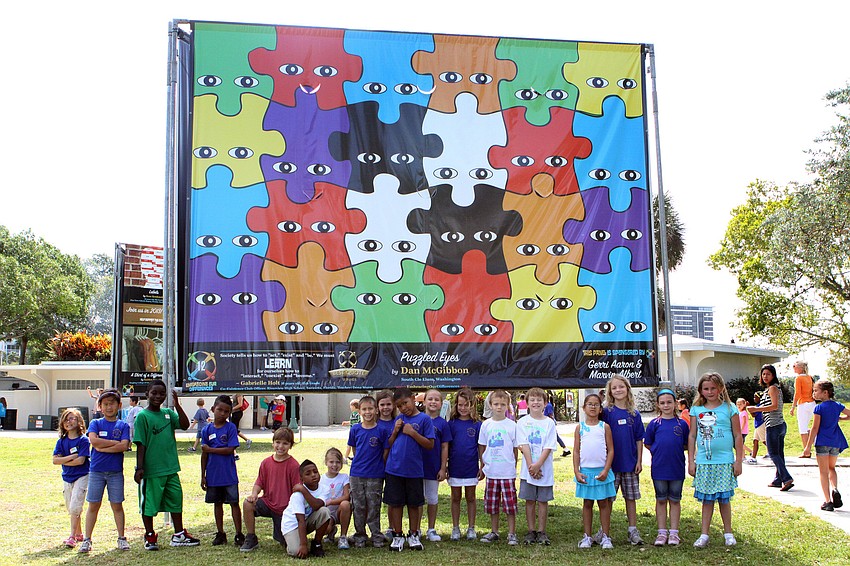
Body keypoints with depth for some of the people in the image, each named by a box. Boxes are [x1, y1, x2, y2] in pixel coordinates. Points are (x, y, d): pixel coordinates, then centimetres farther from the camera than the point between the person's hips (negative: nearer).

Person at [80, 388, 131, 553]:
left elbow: (123, 446, -11)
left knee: (117, 505, 6)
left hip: (116, 471, 0)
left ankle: (121, 538, 15)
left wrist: (102, 447, -13)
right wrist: (115, 443, -11)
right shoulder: (95, 423, 5)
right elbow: (93, 440, -13)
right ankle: (87, 539, 13)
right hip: (96, 470, 0)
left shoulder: (123, 426, 3)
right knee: (93, 505, 4)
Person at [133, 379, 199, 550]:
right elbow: (140, 444, -10)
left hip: (171, 468, 6)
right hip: (151, 470, -6)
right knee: (149, 504, 5)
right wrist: (139, 468, -14)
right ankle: (150, 537, 22)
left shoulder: (168, 413, 7)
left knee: (176, 500, 12)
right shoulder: (142, 416, -8)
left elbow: (185, 425, -5)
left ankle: (179, 535, 24)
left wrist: (177, 405, -14)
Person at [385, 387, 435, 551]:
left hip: (414, 470, -3)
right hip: (394, 469, 3)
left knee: (414, 504, 9)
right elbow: (390, 444, 13)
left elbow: (430, 445, -9)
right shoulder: (399, 419, 8)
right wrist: (395, 431, -5)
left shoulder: (424, 419, -4)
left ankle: (413, 535, 23)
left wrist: (412, 432, -16)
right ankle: (397, 536, 19)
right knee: (395, 503, 7)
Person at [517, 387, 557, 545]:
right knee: (530, 501, 6)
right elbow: (524, 446, -5)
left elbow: (549, 447, -7)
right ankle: (531, 532, 16)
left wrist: (538, 465, -16)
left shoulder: (549, 423, 0)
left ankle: (541, 532, 14)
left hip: (545, 469, 0)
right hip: (528, 469, 0)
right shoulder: (523, 422, 2)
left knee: (543, 501, 5)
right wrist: (531, 466, -14)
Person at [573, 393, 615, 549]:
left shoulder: (605, 427, 2)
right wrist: (577, 472, -5)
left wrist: (606, 470, -10)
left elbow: (610, 450, 0)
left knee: (603, 503, 4)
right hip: (585, 471, 1)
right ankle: (587, 537, 14)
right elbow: (576, 451, 3)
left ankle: (606, 537, 10)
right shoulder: (580, 427, 4)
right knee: (587, 503, 8)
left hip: (602, 471, -1)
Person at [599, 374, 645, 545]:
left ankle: (633, 531, 17)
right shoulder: (607, 412, -4)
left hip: (630, 463, 2)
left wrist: (639, 461, 2)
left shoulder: (634, 414, 4)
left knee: (631, 498, 9)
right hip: (611, 462, -2)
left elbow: (639, 439, 7)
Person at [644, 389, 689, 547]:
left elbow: (687, 445, 7)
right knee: (661, 500, 8)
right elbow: (647, 444, 8)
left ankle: (674, 533, 16)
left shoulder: (682, 424, 1)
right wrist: (659, 451, -2)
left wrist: (674, 449, -3)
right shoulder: (654, 424, 0)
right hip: (659, 468, 0)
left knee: (675, 500, 8)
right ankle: (662, 532, 15)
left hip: (677, 468, 0)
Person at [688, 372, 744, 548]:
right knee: (707, 499, 6)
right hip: (703, 462, 2)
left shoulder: (729, 408, 0)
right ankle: (704, 535, 12)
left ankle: (728, 533, 21)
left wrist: (738, 461, -1)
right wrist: (691, 461, 4)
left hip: (725, 461, -1)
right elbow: (692, 436, 8)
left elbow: (737, 436, 2)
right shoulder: (696, 409, 5)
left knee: (724, 498, 5)